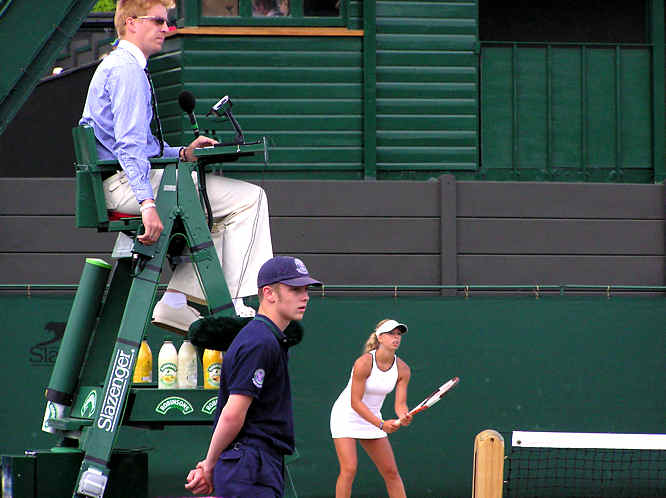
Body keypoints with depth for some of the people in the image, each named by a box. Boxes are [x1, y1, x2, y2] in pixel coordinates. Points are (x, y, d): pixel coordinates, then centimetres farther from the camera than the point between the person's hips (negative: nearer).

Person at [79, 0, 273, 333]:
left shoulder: (114, 65, 21)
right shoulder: (127, 70, -12)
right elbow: (129, 144, -24)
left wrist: (182, 153, 14)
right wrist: (147, 203, -33)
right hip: (127, 182, -11)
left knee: (214, 212, 23)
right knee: (247, 199, -11)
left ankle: (177, 302, 10)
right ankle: (235, 308, -13)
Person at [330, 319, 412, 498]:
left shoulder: (402, 369, -7)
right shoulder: (364, 363, -24)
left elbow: (400, 404, -9)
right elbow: (355, 402, -24)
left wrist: (404, 417, -33)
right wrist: (381, 424, -32)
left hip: (371, 418, 6)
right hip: (346, 415, -6)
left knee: (391, 471, 3)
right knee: (349, 469, -17)